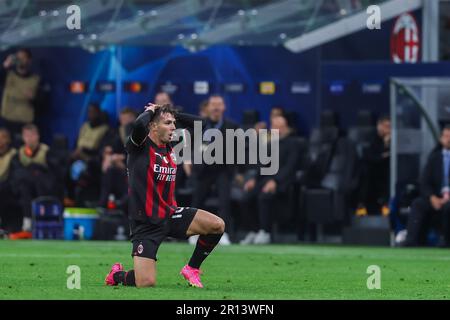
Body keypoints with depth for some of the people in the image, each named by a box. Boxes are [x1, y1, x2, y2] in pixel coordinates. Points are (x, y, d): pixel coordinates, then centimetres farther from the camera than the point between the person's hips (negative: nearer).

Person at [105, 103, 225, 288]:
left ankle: (191, 269, 11)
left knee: (217, 225, -11)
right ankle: (117, 275, 19)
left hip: (170, 214, 7)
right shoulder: (140, 146, -11)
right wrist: (150, 111, -13)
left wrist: (172, 115, 6)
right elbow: (139, 125, -34)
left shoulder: (171, 148, 8)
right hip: (146, 223, -6)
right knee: (146, 283, -17)